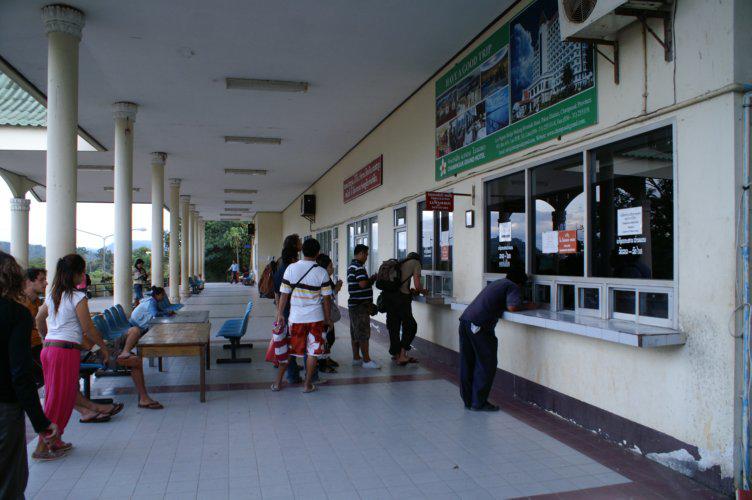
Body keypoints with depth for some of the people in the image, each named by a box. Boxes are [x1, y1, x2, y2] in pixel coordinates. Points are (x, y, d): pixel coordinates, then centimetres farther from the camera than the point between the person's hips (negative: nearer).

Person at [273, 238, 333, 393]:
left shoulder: (291, 268, -4)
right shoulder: (321, 272, -7)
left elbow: (284, 294, -2)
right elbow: (326, 298, -4)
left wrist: (280, 314, 7)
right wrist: (328, 318, 6)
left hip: (295, 317, 2)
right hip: (316, 317, -2)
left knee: (288, 349, 13)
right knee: (313, 351, 8)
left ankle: (278, 382, 20)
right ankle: (308, 384, 13)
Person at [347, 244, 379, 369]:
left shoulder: (351, 266, 17)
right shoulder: (359, 266, -16)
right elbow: (363, 284, -25)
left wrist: (370, 279, 9)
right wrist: (373, 279, -8)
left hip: (354, 304, 10)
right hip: (361, 305, -10)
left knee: (355, 333, 14)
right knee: (363, 334, -6)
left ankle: (356, 358, 20)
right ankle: (366, 360, -2)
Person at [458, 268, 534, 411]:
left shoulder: (498, 282, 28)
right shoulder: (512, 286, 4)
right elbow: (512, 307, -11)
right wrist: (527, 307, 8)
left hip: (465, 319, 8)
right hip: (479, 325, -8)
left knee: (467, 363, 12)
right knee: (486, 365, 2)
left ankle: (468, 400, 20)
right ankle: (479, 402, 5)